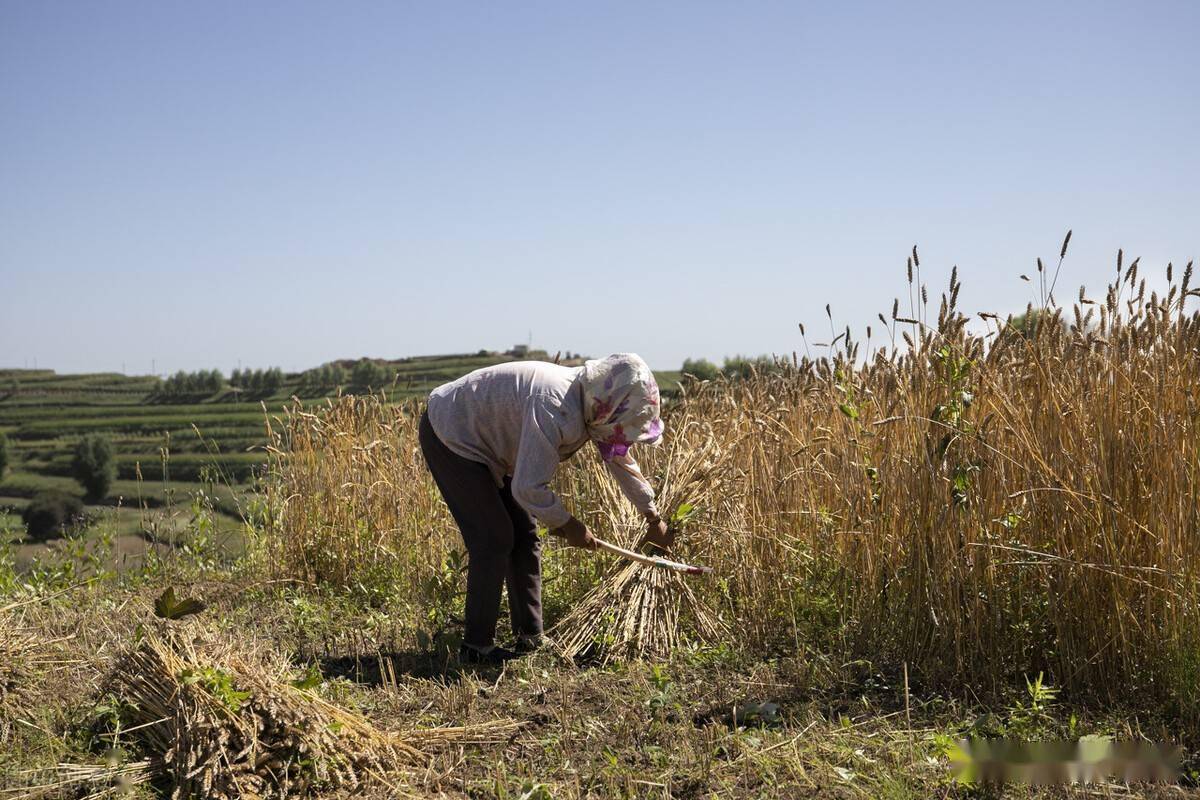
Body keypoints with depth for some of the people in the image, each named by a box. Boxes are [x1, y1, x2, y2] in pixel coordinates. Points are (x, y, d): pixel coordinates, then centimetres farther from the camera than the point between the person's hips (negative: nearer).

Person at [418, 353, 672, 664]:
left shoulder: (591, 407, -6)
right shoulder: (555, 410, -37)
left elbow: (620, 460, 12)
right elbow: (528, 488, -36)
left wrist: (652, 517, 22)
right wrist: (567, 525, -19)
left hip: (485, 444, 10)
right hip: (449, 436, -9)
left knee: (524, 538, 7)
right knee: (494, 539, -12)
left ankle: (530, 637, 15)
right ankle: (476, 647, -3)